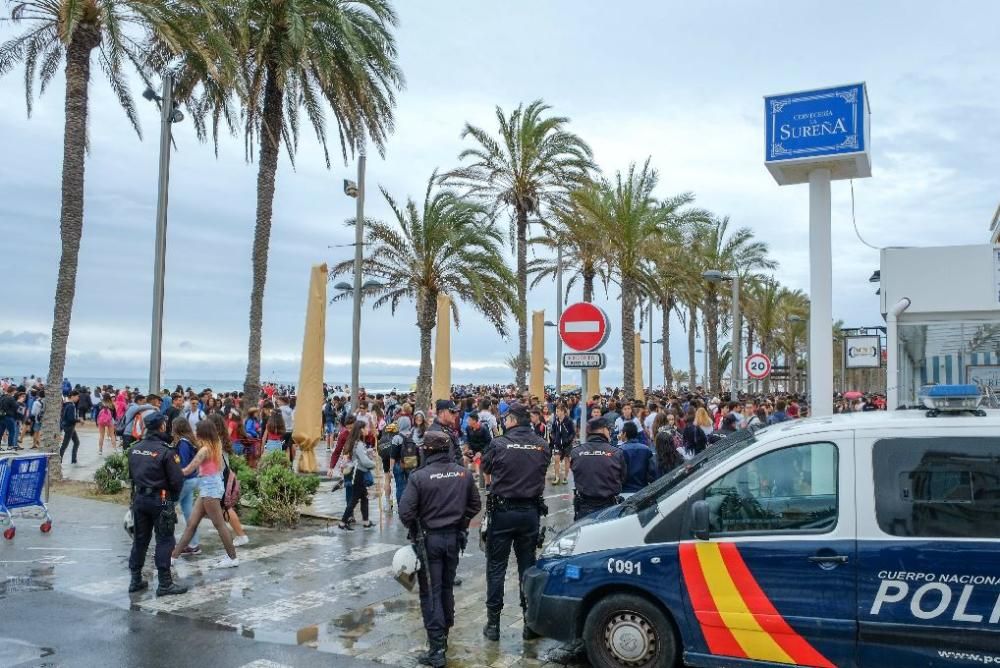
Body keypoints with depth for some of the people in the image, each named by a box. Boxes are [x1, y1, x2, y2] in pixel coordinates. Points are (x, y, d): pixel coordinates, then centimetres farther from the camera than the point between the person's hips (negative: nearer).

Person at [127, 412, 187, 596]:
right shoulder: (166, 451, -17)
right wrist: (173, 497, 2)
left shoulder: (134, 449, 3)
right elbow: (177, 480, -16)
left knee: (140, 539, 16)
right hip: (160, 500, -6)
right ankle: (165, 584, 3)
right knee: (164, 541, 0)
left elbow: (131, 475, 11)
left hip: (139, 498, 7)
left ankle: (135, 580, 24)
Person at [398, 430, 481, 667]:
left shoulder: (419, 476, -15)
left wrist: (415, 531, 1)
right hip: (454, 537, 5)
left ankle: (437, 648, -2)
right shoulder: (463, 473, -1)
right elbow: (475, 504, 8)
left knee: (430, 593, 1)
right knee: (447, 587, 21)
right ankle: (444, 633, 35)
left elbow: (405, 511, -16)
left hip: (429, 538, -4)